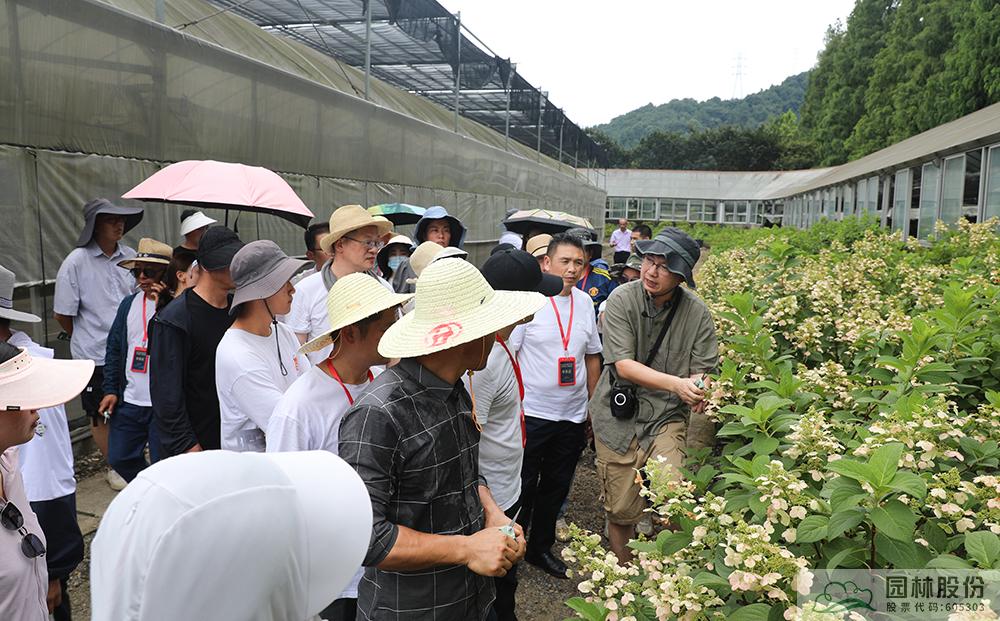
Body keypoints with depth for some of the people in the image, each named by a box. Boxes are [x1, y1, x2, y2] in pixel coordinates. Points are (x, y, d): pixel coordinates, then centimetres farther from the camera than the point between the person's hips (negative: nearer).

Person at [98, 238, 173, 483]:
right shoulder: (129, 304, 9)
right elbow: (114, 349, 15)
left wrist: (160, 308, -24)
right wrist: (110, 389, 9)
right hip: (129, 401, 7)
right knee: (120, 458, 18)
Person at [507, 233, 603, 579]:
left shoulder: (584, 302, 5)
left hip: (573, 416, 5)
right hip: (531, 413, -5)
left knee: (556, 486, 17)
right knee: (522, 486, 8)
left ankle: (541, 548, 35)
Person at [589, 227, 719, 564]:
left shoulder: (696, 312, -5)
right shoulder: (622, 300, -11)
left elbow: (704, 370, -2)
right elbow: (623, 366, -17)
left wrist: (699, 388, -27)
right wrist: (676, 384, -30)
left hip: (667, 416, 1)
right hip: (620, 415, -1)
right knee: (621, 511, 9)